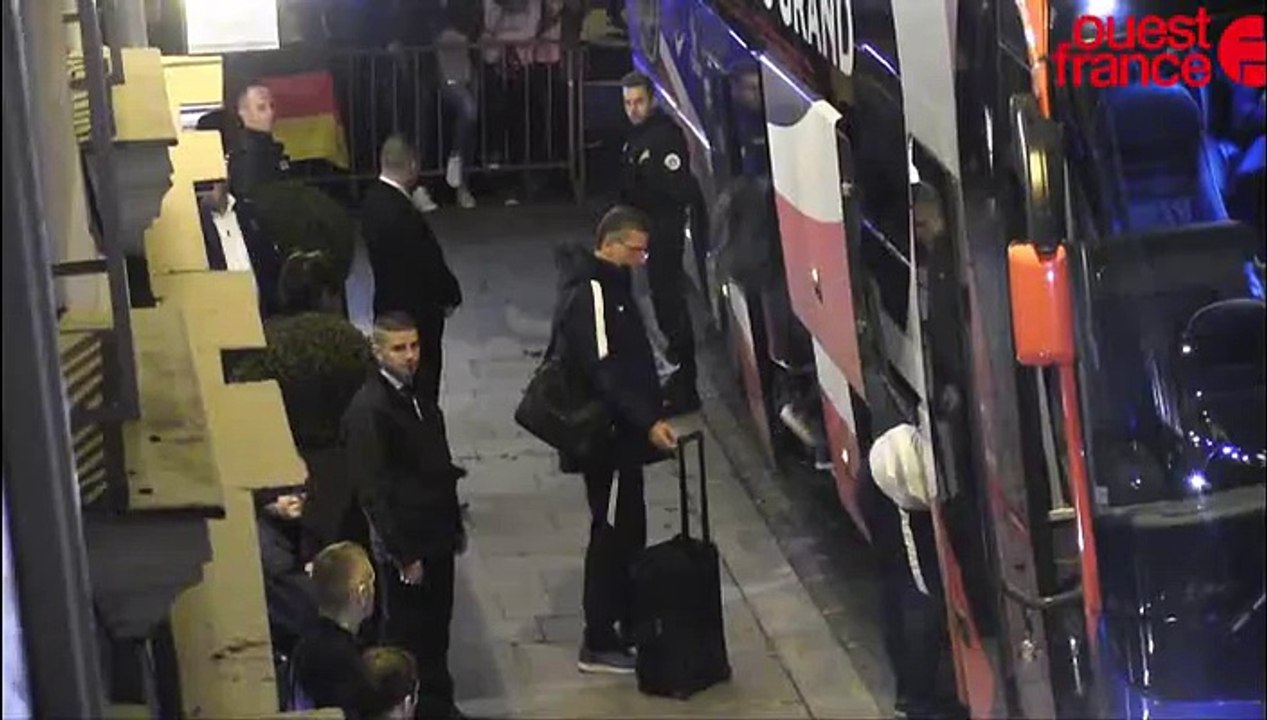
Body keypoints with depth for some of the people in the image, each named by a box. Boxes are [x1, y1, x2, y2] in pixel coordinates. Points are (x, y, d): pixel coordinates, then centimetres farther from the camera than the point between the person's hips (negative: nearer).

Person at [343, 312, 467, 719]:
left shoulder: (417, 393, 6)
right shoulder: (368, 409, -20)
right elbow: (372, 489, -20)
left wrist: (455, 525, 16)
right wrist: (403, 554, -18)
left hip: (437, 536, 8)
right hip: (405, 545, -8)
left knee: (437, 628, 18)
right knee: (409, 636, 6)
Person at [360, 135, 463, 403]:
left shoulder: (373, 199, 2)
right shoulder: (402, 212, -27)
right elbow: (428, 262, -19)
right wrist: (450, 296, -5)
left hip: (388, 304, 9)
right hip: (415, 310, -9)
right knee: (423, 380, 0)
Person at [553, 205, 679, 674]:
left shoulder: (608, 282, 11)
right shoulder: (589, 294, -21)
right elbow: (604, 371, -27)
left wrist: (648, 416, 18)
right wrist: (649, 421, -29)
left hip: (618, 429, 10)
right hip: (603, 435, -10)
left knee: (628, 528, 17)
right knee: (612, 532, -3)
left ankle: (630, 622, 28)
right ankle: (598, 644, 4)